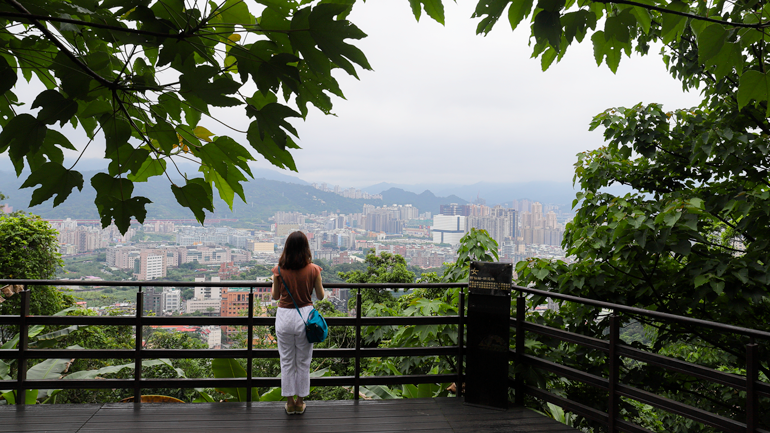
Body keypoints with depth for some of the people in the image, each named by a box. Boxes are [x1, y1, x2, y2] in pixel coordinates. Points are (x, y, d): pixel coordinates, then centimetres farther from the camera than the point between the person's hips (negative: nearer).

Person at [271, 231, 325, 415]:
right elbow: (320, 296, 0)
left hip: (284, 316, 0)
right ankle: (300, 402, 23)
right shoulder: (313, 270, -10)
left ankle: (290, 402, 22)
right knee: (303, 362, 13)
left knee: (287, 361, 13)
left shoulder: (279, 270, -9)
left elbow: (275, 296, 3)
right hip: (305, 316, 0)